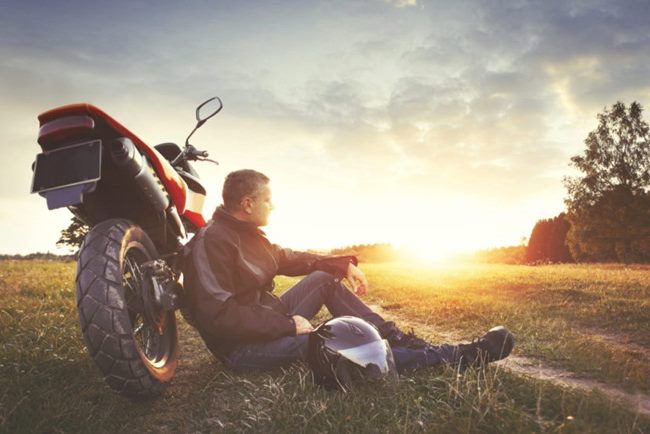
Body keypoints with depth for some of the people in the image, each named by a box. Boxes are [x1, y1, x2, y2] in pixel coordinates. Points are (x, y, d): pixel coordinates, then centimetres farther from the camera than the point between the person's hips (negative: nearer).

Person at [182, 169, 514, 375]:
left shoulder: (250, 235, 11)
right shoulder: (212, 241, -20)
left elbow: (291, 258, 18)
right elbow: (218, 315, -28)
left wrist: (344, 264, 5)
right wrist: (287, 325, -25)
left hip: (271, 321, 10)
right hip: (244, 346, -10)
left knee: (325, 277, 4)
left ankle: (399, 339, -2)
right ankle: (455, 356, -22)